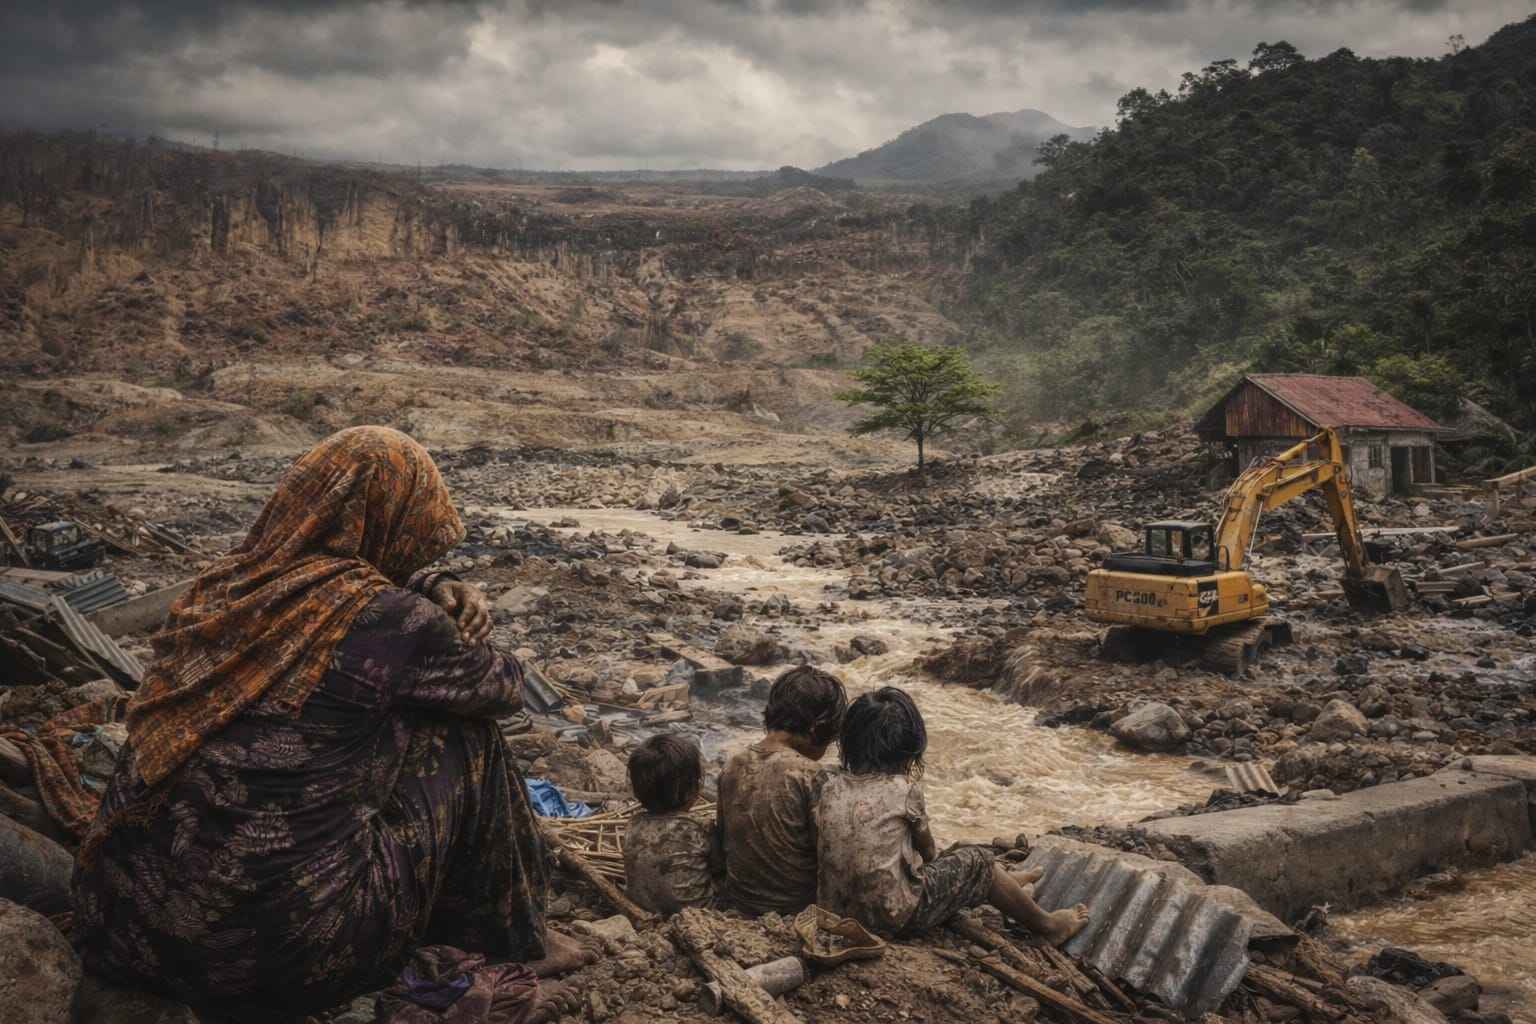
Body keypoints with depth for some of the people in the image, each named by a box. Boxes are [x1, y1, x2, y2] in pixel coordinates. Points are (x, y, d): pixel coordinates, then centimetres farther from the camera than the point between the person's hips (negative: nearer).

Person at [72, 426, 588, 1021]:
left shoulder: (223, 586, 3)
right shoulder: (390, 619, -14)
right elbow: (504, 689, 6)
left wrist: (430, 595, 11)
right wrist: (463, 639, 24)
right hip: (292, 945, -6)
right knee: (465, 737, 8)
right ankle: (514, 938, 22)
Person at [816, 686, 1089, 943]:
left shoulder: (831, 788, -2)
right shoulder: (903, 790, -14)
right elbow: (928, 848, 3)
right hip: (894, 919, -6)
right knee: (977, 860, 13)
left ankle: (1008, 887, 48)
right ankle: (1048, 926, 32)